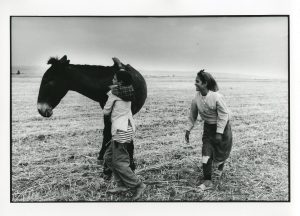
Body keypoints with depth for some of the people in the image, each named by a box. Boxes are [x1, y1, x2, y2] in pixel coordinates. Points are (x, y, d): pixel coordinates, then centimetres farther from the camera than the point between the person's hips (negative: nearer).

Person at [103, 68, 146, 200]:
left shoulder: (114, 93, -8)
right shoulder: (128, 91, 11)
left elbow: (106, 112, 0)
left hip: (121, 131, -9)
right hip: (128, 128, 9)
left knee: (119, 162, -3)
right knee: (108, 157, 15)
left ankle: (138, 185, 3)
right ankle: (122, 185, 18)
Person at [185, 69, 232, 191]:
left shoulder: (216, 97, -28)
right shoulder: (196, 98, -13)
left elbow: (223, 115, -20)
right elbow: (192, 115, 0)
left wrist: (219, 133, -22)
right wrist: (188, 130, 1)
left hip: (222, 126, -3)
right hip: (208, 127, 4)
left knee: (222, 152, 12)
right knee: (206, 153, -3)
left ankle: (219, 168, 46)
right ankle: (207, 181, 8)